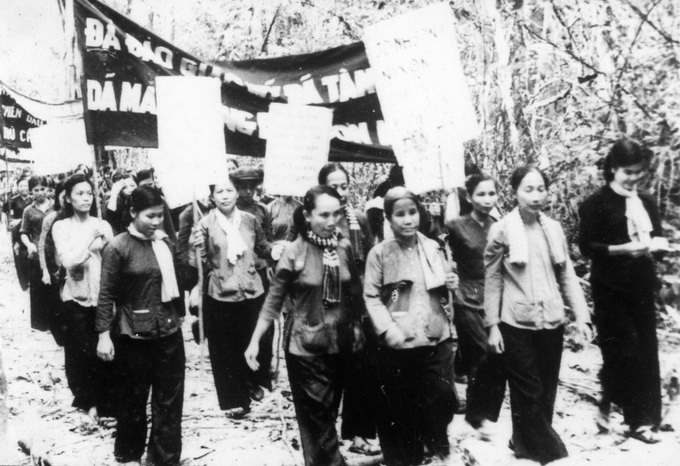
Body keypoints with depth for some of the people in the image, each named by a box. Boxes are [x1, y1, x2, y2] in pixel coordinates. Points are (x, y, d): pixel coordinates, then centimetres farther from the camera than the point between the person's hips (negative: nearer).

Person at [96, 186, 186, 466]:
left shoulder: (165, 242, 4)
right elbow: (106, 294, -10)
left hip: (169, 331, 4)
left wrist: (180, 315, 16)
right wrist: (104, 334, -14)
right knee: (133, 398, 12)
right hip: (134, 335, -4)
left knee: (170, 400, 8)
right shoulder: (118, 248, -11)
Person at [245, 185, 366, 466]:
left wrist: (357, 327, 9)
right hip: (305, 347, -4)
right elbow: (274, 300, -7)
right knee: (316, 418, 2)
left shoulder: (344, 247, -2)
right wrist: (255, 341, -8)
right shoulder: (294, 252, -13)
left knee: (329, 414, 17)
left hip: (340, 344, 4)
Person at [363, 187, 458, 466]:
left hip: (437, 340, 3)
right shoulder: (379, 253, -7)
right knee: (401, 409, 7)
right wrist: (388, 329, -19)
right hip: (398, 346, -3)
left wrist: (449, 286, -4)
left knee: (443, 401, 8)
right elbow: (371, 297, -8)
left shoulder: (432, 247, 6)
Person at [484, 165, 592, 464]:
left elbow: (567, 276, 7)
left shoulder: (553, 229, 3)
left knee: (547, 390, 13)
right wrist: (492, 325, -5)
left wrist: (582, 316, 0)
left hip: (552, 321, 4)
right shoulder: (502, 230, -8)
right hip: (517, 323, -4)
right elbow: (492, 279, -3)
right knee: (528, 393, 3)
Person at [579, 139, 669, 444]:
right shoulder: (596, 204, -6)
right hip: (610, 289, -5)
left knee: (646, 352, 4)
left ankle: (643, 418, 13)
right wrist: (623, 249, -22)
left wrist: (657, 245, -5)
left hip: (642, 287, 5)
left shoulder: (647, 203, 12)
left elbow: (657, 238, 18)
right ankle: (607, 405, 17)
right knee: (622, 351, -4)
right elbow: (586, 246, -10)